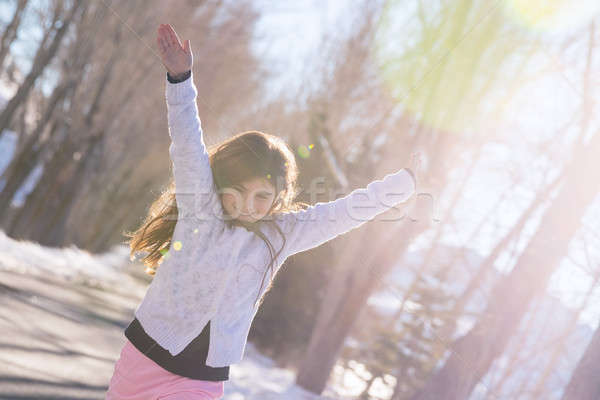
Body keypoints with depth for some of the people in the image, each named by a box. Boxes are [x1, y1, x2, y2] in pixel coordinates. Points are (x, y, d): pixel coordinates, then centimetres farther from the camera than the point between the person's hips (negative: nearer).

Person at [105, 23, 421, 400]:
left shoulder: (281, 234, 1)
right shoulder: (200, 207, -6)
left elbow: (344, 212, 5)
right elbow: (189, 149, -18)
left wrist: (405, 182, 6)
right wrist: (181, 78, -30)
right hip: (146, 354, -1)